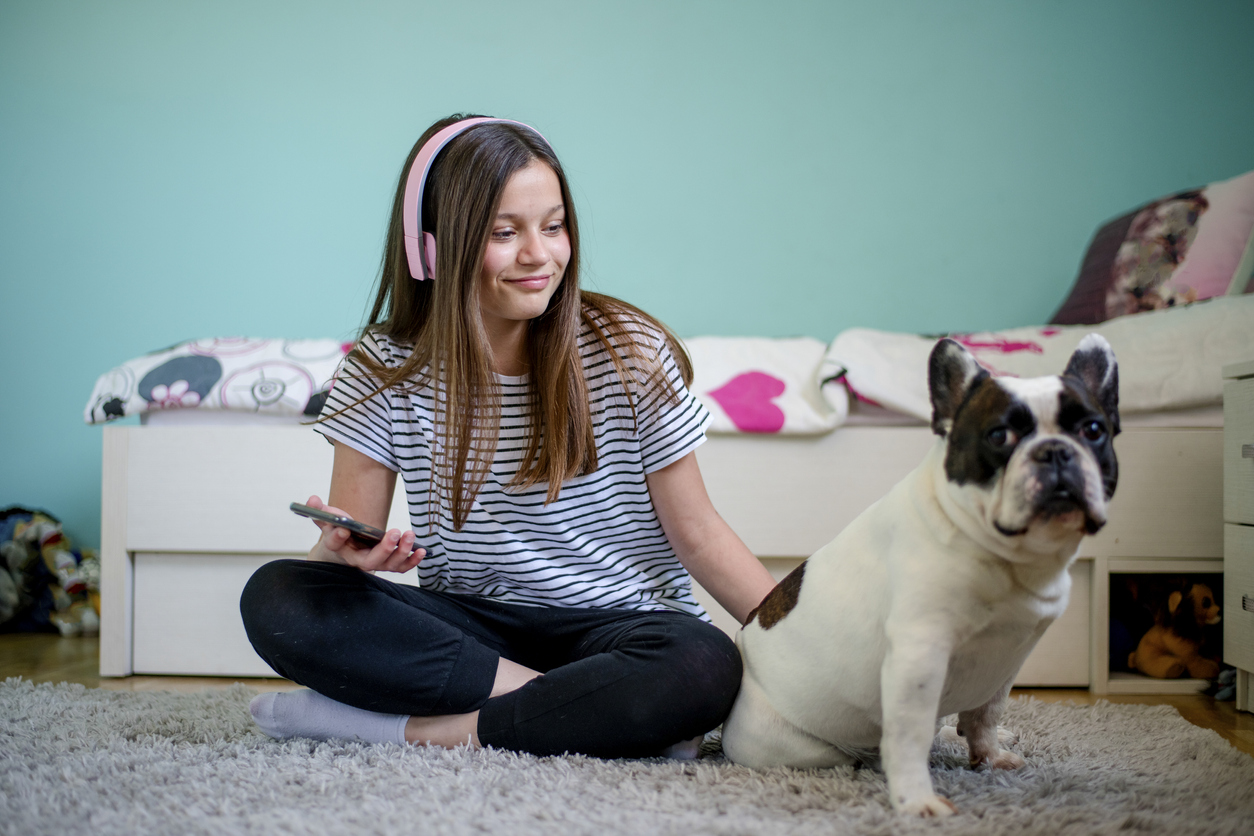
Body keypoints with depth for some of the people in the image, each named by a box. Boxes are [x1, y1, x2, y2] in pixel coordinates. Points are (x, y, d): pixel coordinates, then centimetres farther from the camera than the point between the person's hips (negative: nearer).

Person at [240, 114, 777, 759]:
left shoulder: (629, 354, -6)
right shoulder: (385, 370, -2)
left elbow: (697, 534, -2)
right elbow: (347, 540, -1)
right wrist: (344, 549, -26)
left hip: (620, 622, -2)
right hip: (468, 622, 3)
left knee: (703, 668, -36)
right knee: (276, 597, -22)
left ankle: (408, 727, -23)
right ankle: (597, 710, -23)